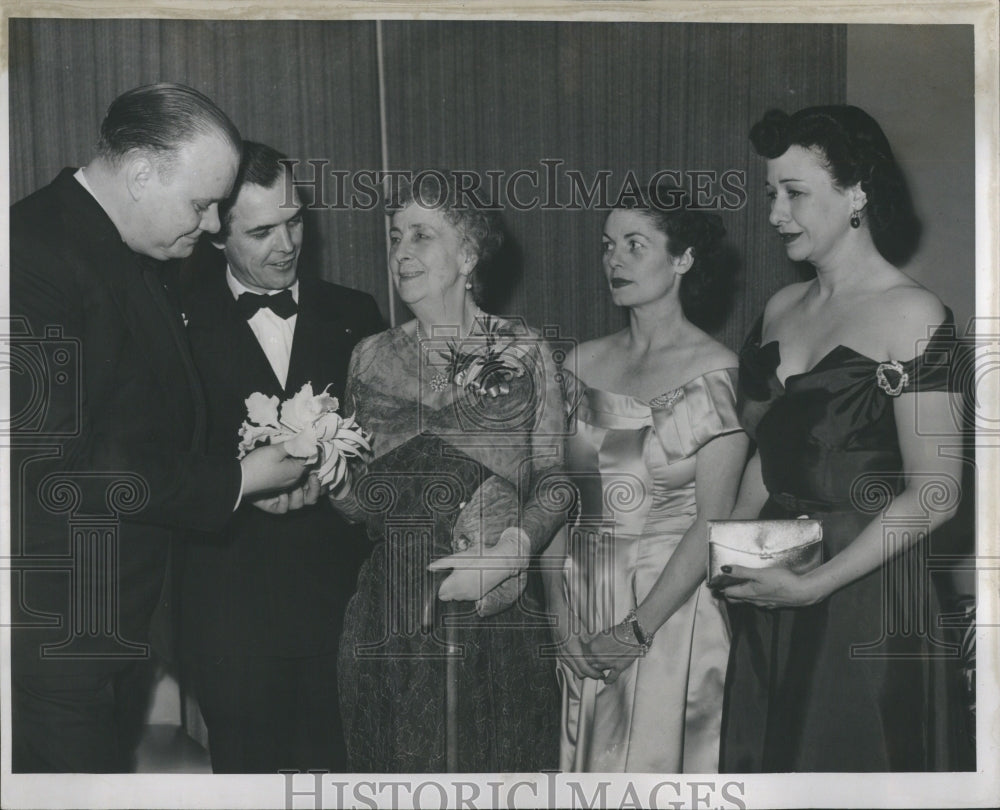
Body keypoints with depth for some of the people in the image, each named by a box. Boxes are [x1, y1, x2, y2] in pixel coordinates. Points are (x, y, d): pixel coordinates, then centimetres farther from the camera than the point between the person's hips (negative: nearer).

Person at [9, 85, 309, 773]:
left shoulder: (141, 261, 10)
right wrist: (232, 482, -17)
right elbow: (58, 464, -24)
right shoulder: (35, 256, -20)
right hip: (53, 632, -9)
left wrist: (253, 470, 6)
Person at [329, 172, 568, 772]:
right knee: (402, 768, 8)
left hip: (501, 616, -2)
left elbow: (555, 479, 0)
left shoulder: (525, 352, 1)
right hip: (392, 618, 2)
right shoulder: (371, 358, 9)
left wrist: (511, 550, -15)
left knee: (502, 764, 6)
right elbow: (360, 496, 13)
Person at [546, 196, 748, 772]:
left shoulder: (713, 370, -8)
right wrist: (560, 611, -5)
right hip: (584, 606, 5)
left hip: (671, 607, -4)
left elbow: (713, 521, -13)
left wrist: (638, 629, -14)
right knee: (589, 761, 12)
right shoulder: (585, 364, 7)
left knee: (660, 757, 4)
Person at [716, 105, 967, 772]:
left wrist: (812, 585, -18)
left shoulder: (913, 315, -10)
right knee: (765, 760, 12)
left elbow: (934, 496, -14)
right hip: (768, 597, 6)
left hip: (864, 595, -6)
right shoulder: (781, 310, 10)